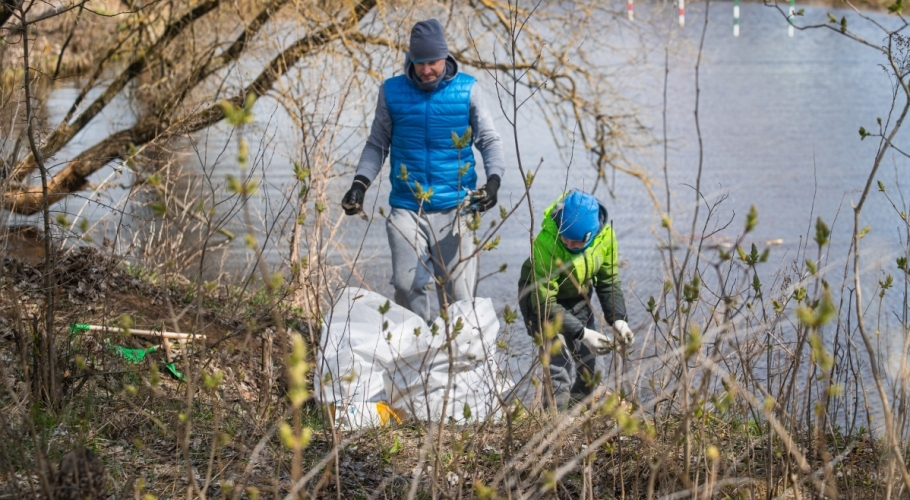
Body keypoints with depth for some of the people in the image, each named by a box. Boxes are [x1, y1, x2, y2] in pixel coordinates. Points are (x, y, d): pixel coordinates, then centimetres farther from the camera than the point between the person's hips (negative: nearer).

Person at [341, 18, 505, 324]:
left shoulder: (467, 90, 1)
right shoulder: (392, 92, 4)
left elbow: (489, 141, 6)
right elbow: (377, 144, 12)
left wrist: (493, 180, -12)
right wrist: (360, 183, -2)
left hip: (454, 209, 0)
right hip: (407, 208, 1)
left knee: (459, 293, -2)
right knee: (407, 286, -13)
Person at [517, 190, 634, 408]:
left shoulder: (605, 235, -22)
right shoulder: (546, 242, -37)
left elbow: (608, 282, -7)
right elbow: (545, 303, -33)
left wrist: (617, 319, -20)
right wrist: (582, 333, -38)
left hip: (578, 298, 5)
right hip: (540, 297, -5)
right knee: (557, 356, -21)